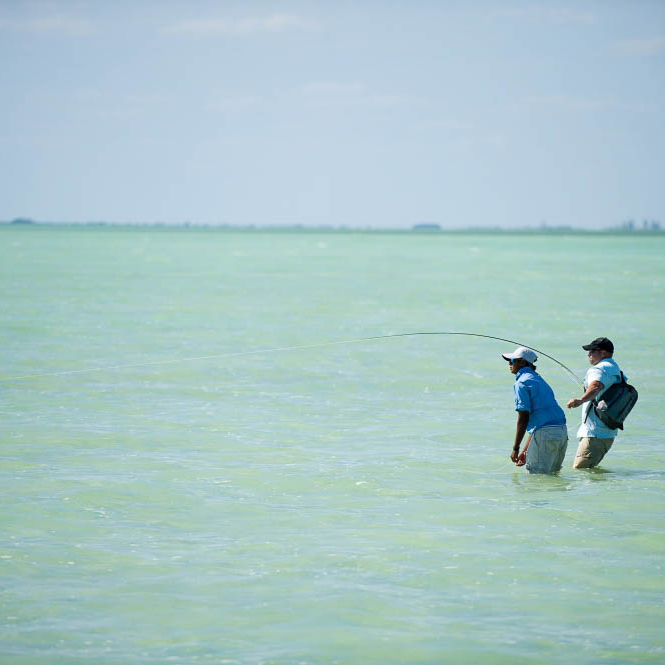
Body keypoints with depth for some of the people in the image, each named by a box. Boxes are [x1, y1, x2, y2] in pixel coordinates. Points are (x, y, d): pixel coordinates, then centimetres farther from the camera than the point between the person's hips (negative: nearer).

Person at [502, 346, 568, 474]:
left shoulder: (521, 383, -5)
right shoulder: (538, 379, 24)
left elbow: (523, 419, -11)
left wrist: (515, 449, -5)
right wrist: (525, 451, 27)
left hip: (545, 434, -9)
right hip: (562, 431, 9)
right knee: (552, 475, 16)